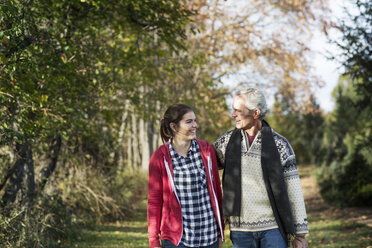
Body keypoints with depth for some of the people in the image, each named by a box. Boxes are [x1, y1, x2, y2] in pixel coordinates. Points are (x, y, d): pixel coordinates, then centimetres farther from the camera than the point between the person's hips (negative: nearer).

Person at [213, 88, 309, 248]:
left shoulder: (279, 144, -3)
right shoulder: (227, 141, 3)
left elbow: (294, 191, -2)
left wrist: (300, 233, -2)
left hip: (273, 228, -2)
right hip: (240, 230, 2)